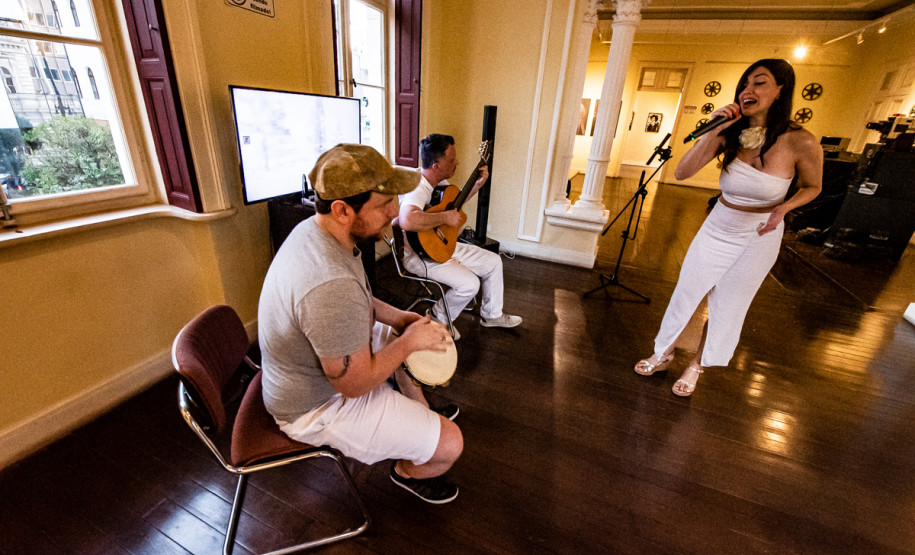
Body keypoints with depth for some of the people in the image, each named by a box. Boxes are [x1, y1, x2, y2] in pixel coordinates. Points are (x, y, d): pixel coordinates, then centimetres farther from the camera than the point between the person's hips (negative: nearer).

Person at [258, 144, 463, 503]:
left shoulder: (312, 229, -9)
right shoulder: (331, 286, -40)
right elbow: (355, 383, -28)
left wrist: (395, 316, -3)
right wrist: (409, 341, -16)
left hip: (316, 363, 9)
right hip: (319, 408, -9)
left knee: (420, 344, 22)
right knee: (450, 443, -7)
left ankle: (419, 413, 45)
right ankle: (409, 473, 28)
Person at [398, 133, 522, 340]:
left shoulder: (439, 181, 1)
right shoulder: (417, 189, -29)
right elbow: (407, 220, -51)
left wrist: (478, 184, 7)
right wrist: (445, 217, -38)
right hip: (419, 253, -9)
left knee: (494, 261, 7)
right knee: (469, 283, -25)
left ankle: (491, 315, 25)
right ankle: (438, 319, 4)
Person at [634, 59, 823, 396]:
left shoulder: (800, 143, -18)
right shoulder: (729, 135, -12)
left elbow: (812, 187, 0)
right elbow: (681, 173, -22)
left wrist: (783, 208, -19)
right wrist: (712, 130, -30)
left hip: (758, 239, -2)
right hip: (718, 229, 2)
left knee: (727, 308, 10)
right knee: (685, 295, 8)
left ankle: (697, 366, 32)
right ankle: (664, 355, 30)